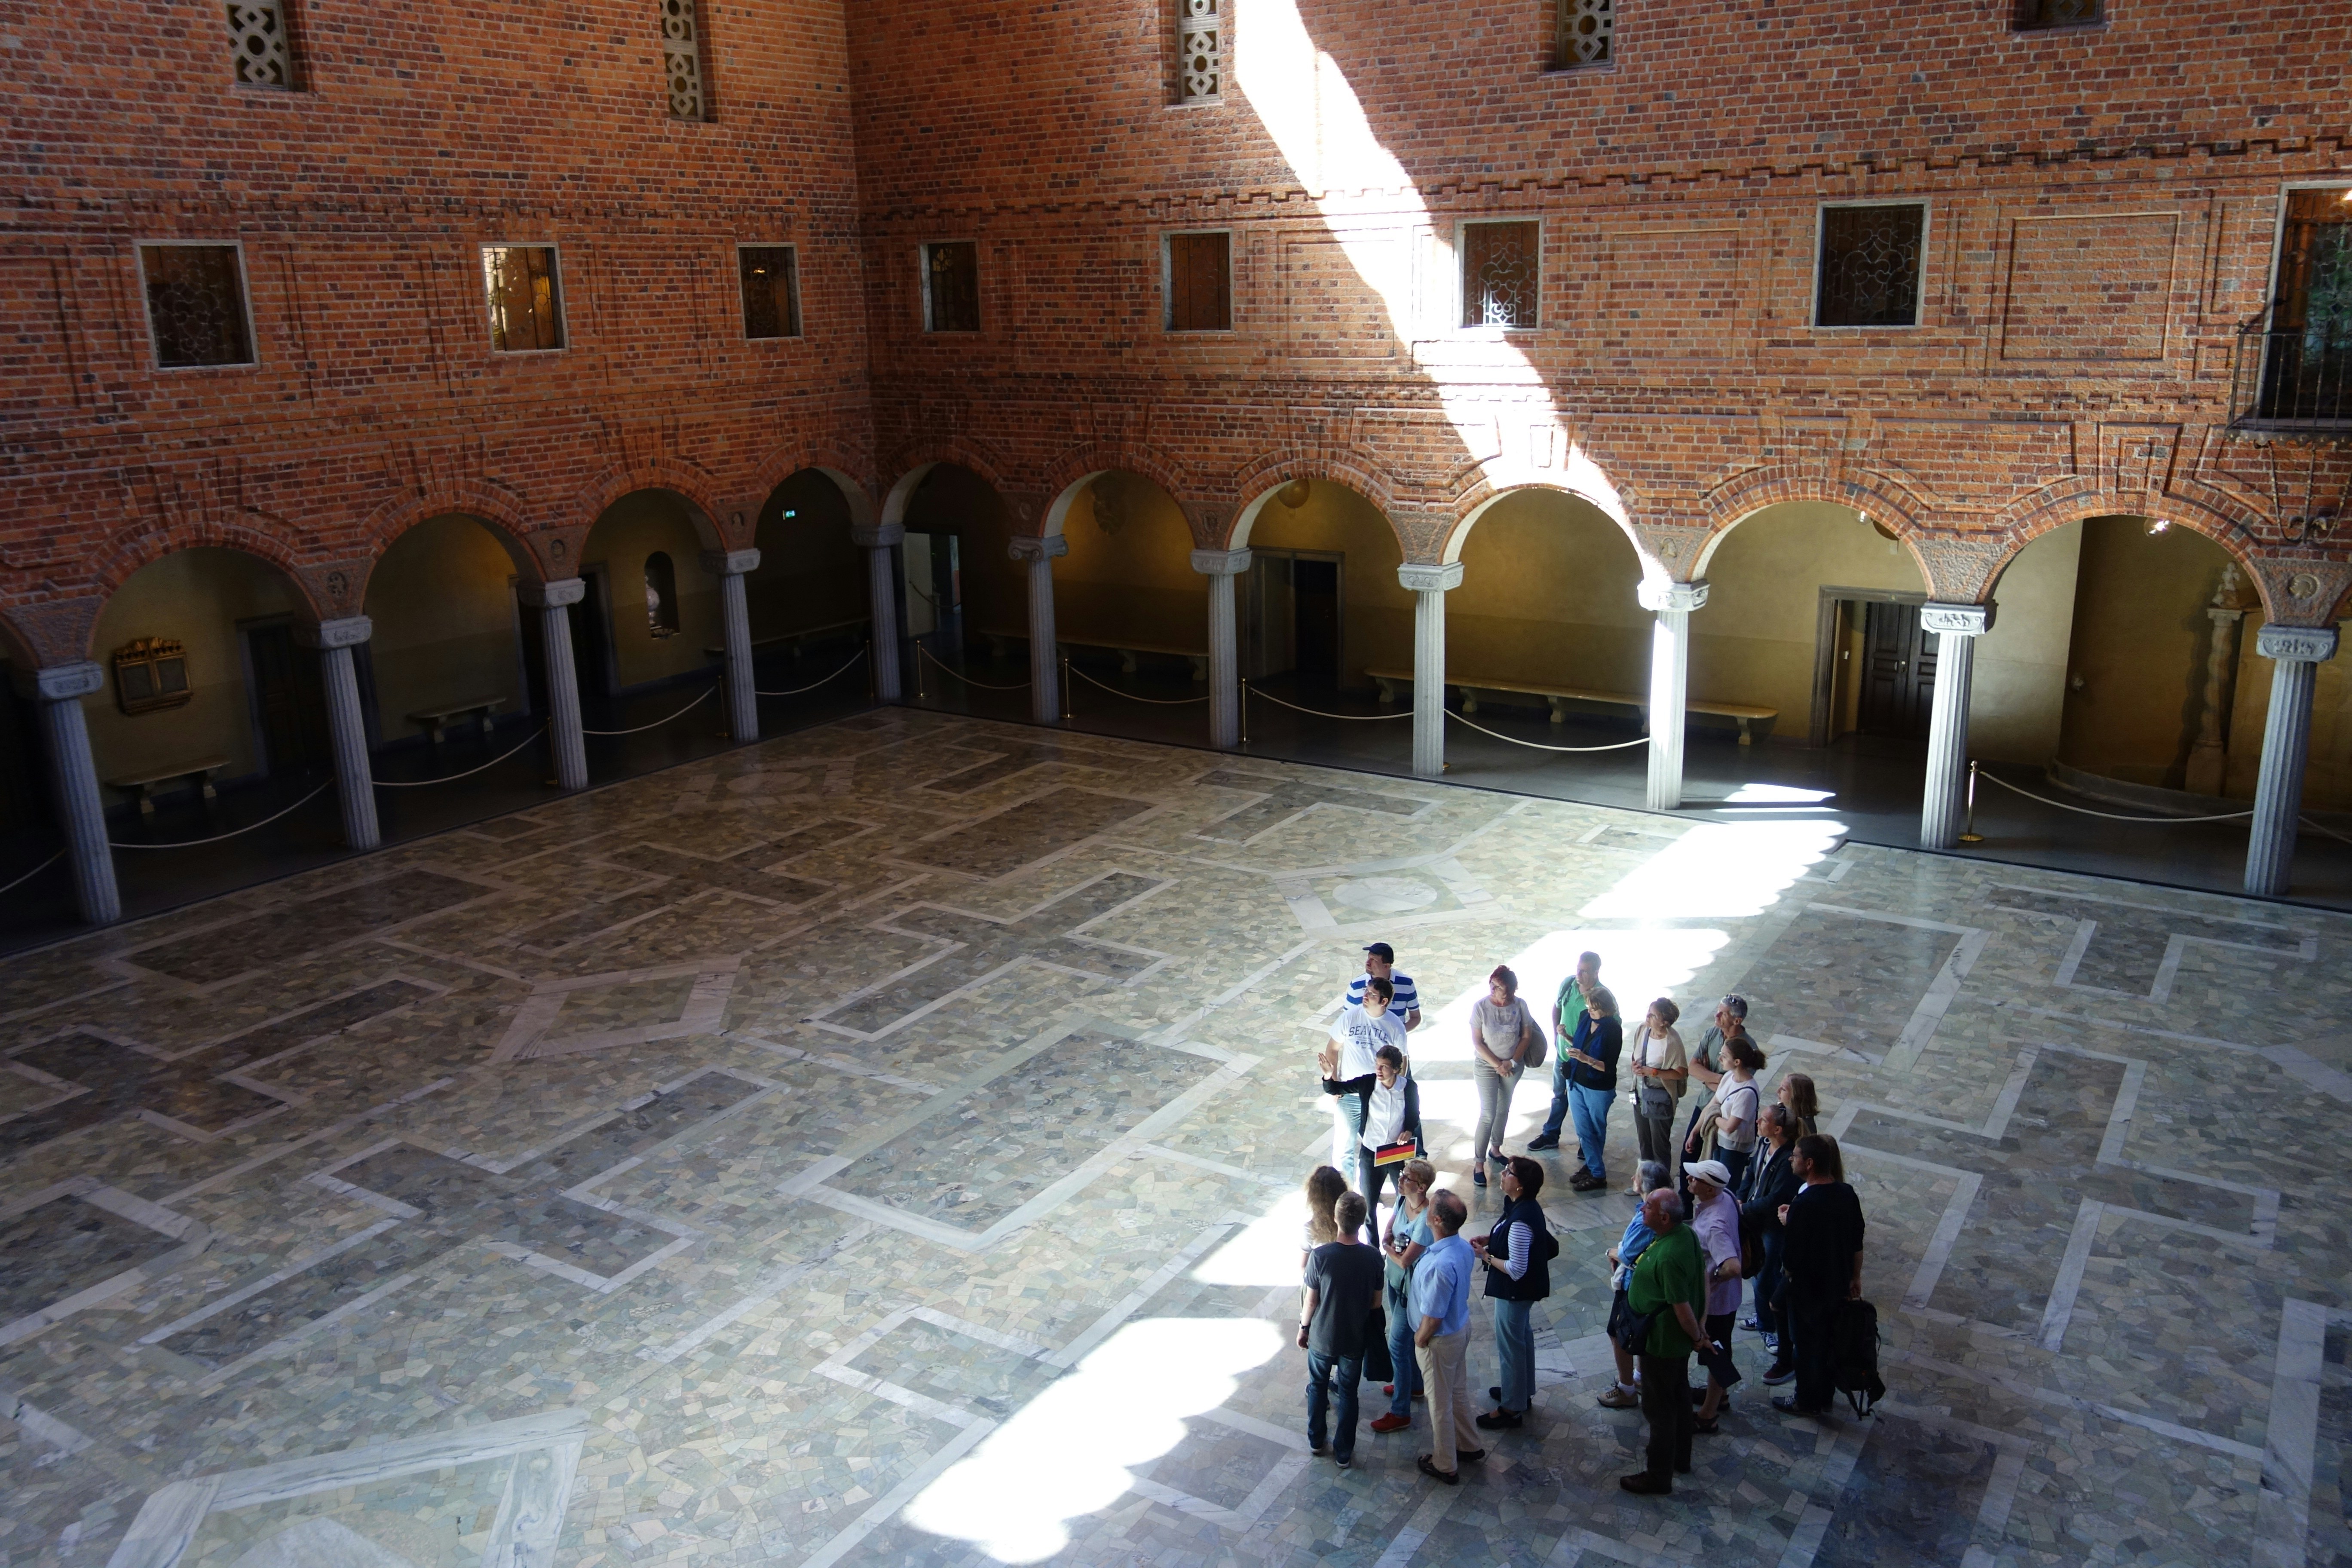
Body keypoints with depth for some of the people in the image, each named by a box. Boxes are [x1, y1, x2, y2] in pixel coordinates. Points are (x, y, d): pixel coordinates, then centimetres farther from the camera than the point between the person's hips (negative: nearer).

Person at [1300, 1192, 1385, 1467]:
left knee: (1318, 1386, 24)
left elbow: (1311, 1301, -14)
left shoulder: (1321, 1256, -26)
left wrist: (1303, 1328, 4)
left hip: (1322, 1337, -1)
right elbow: (1376, 1301, -6)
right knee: (1348, 1393, 19)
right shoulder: (1373, 1258, -19)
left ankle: (1316, 1441, 39)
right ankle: (1344, 1453, 30)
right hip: (1355, 1339, 1)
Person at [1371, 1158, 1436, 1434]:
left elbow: (1404, 1261, -28)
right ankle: (1415, 1385, 48)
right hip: (1394, 1277, 8)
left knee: (1398, 1344, -1)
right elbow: (1391, 1223, 12)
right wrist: (1388, 1239, -9)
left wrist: (1387, 1247, -9)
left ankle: (1400, 1413, 12)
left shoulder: (1426, 1220, -33)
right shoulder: (1402, 1199, -9)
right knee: (1407, 1337, 26)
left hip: (1411, 1285, -8)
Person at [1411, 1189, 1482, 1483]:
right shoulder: (1464, 1248, -11)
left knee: (1440, 1403, 13)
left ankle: (1445, 1466, 32)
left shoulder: (1441, 1265, -39)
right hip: (1461, 1326, 8)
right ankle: (1468, 1445, 47)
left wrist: (1420, 1340, -11)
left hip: (1440, 1339, -8)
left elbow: (1433, 1317, -29)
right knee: (1458, 1391, 28)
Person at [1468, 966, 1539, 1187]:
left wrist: (1512, 1062, -13)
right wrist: (1497, 1065, -17)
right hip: (1486, 1066, -3)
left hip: (1513, 1066, 3)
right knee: (1488, 1115, -5)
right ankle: (1479, 1164, 4)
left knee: (1504, 1110, 18)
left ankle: (1495, 1150, 38)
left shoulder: (1520, 1006, -13)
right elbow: (1477, 1042, -14)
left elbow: (1526, 1037, -3)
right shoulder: (1481, 1007, -19)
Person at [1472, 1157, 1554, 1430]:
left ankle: (1512, 1408, 22)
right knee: (1523, 1336, 25)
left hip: (1515, 1291, -10)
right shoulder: (1528, 1207, -4)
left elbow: (1516, 1270, -31)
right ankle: (1522, 1391, 44)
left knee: (1510, 1344, 7)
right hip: (1526, 1288, 10)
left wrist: (1486, 1255, -20)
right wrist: (1492, 1239, 2)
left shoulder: (1520, 1221, -34)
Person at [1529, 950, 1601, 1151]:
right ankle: (1550, 1136, 42)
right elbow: (1556, 1008, 9)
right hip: (1562, 1053, 5)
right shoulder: (1568, 983, -10)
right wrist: (1557, 1034, 4)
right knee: (1560, 1096, 24)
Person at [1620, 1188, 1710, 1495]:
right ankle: (1680, 1457, 43)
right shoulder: (1687, 1234, -6)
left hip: (1662, 1341, -10)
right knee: (1679, 1397, 25)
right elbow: (1703, 1275, 6)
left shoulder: (1668, 1257, -35)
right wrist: (1701, 1323, 12)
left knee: (1658, 1407, 6)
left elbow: (1682, 1306, -28)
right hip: (1678, 1338, 10)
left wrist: (1697, 1338, -11)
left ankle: (1659, 1477, 20)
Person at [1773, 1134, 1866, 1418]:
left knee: (1806, 1344, 13)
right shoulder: (1847, 1194, -9)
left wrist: (1786, 1222, -9)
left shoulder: (1802, 1205, -31)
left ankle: (1807, 1401, 30)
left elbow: (1790, 1256, -26)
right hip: (1838, 1285, 7)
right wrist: (1855, 1278, 17)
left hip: (1806, 1288, -6)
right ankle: (1826, 1397, 39)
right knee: (1830, 1340, 22)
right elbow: (1857, 1243, 4)